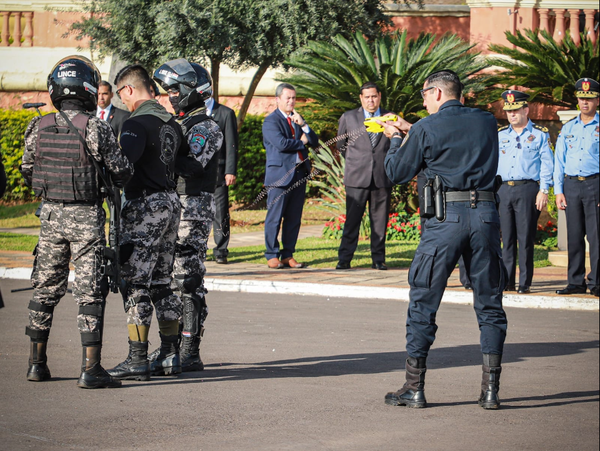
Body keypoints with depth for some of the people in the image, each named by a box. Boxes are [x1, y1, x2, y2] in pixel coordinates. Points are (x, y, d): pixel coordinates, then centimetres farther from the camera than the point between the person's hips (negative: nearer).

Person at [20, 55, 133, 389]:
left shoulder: (38, 128, -1)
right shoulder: (95, 128, -14)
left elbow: (27, 173, 10)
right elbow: (121, 172, -8)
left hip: (50, 214, 4)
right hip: (86, 216, -4)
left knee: (45, 290, 14)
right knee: (90, 293, -1)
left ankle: (37, 362, 19)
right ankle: (90, 370, -4)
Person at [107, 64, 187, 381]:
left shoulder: (137, 124, -15)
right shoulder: (170, 123, 13)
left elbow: (122, 163, -30)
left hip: (145, 206, -9)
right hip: (170, 202, 9)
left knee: (135, 284, -6)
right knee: (161, 283, 14)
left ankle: (137, 360, -7)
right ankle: (170, 356, 16)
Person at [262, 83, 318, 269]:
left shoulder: (297, 119, 19)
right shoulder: (271, 121, -3)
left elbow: (314, 141, 10)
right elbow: (281, 144, -18)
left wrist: (303, 125, -4)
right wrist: (301, 142, -3)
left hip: (299, 174, 6)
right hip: (280, 174, -6)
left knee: (294, 218, 5)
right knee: (275, 217, -4)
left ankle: (288, 255, 10)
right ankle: (272, 256, 2)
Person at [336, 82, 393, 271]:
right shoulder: (348, 118, 9)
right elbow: (341, 145, 21)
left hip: (382, 177, 1)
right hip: (357, 177, -1)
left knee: (380, 220, 2)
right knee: (352, 220, -4)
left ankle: (378, 259, 9)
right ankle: (344, 259, 0)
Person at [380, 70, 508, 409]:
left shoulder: (426, 129, -2)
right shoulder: (487, 122, 12)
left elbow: (397, 172, 7)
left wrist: (397, 139, 24)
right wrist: (410, 132, 32)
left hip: (446, 216, -3)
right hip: (486, 215, 4)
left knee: (423, 303, 6)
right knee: (490, 305, 9)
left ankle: (415, 388, 6)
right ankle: (491, 390, 5)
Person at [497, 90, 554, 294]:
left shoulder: (540, 134, 5)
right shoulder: (500, 135, 15)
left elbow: (546, 163, 2)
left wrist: (543, 190, -7)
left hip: (527, 189, -3)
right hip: (503, 190, 3)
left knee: (526, 238, -4)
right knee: (507, 238, 3)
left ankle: (525, 283, -1)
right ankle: (507, 282, 6)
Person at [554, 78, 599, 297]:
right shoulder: (568, 128, 15)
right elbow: (559, 161, 15)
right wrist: (558, 190, 6)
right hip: (571, 184, 4)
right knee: (574, 236, 4)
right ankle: (576, 282, 9)